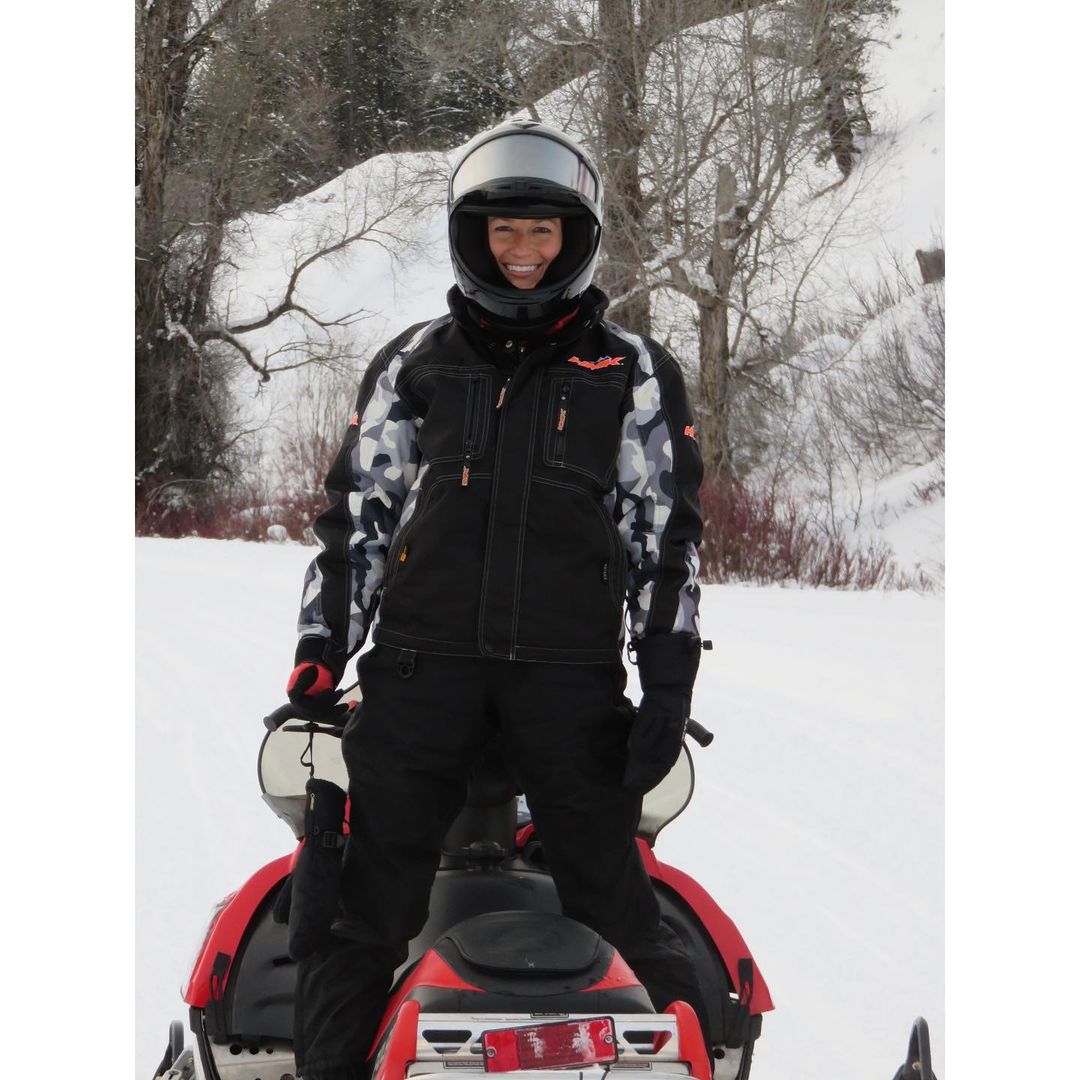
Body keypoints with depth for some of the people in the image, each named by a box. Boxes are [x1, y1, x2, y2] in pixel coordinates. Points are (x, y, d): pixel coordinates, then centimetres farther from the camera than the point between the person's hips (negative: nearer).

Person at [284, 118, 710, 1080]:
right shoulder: (414, 365, 14)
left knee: (615, 901, -4)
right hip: (422, 658, 2)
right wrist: (318, 662, 7)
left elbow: (669, 530, 8)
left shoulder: (634, 372, 10)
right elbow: (353, 517, 16)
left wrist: (668, 683, -1)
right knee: (367, 904, -1)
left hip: (571, 668, -1)